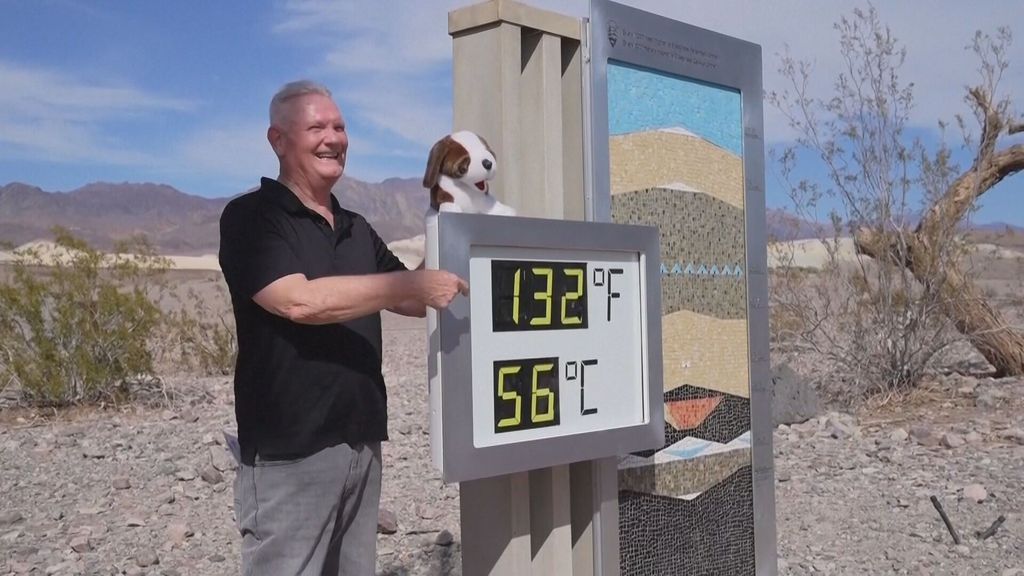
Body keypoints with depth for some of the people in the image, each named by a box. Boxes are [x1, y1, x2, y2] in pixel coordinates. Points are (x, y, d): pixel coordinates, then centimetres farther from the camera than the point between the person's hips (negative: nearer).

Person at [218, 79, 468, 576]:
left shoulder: (358, 230, 15)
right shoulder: (251, 217, -6)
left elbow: (413, 302, 19)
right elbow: (300, 301, -21)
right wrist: (412, 283, -21)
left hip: (361, 442, 7)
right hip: (290, 450, -7)